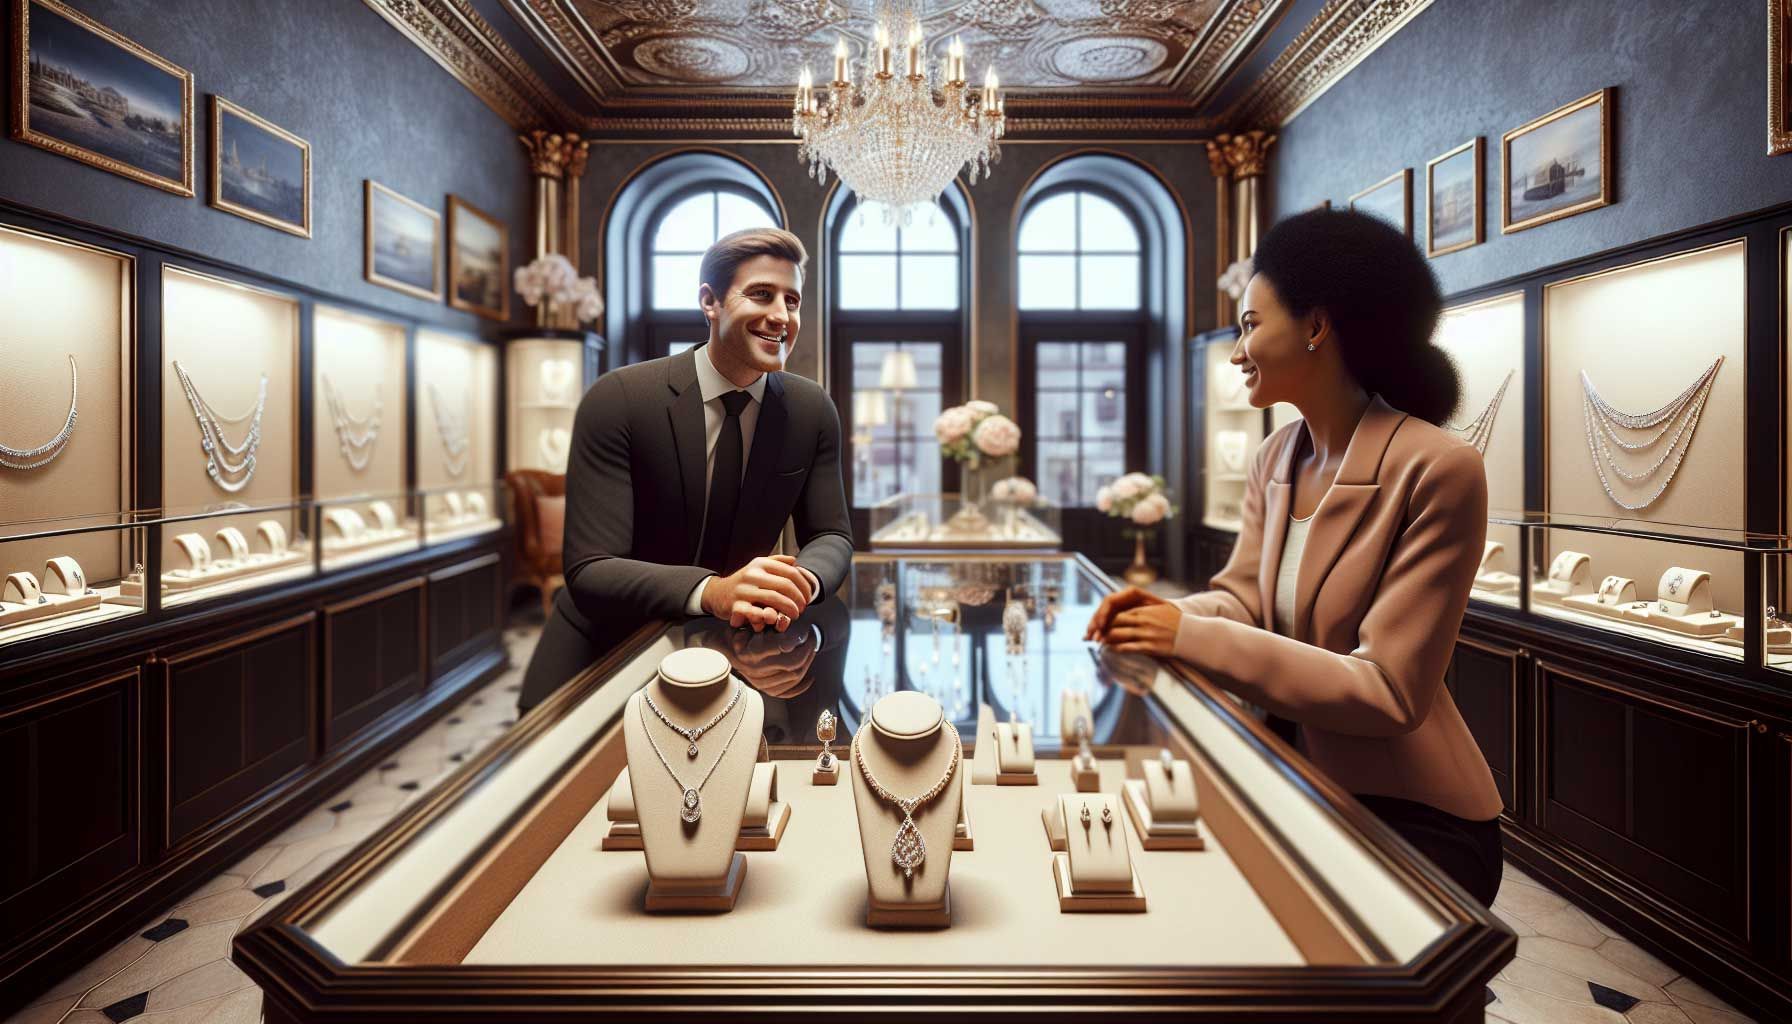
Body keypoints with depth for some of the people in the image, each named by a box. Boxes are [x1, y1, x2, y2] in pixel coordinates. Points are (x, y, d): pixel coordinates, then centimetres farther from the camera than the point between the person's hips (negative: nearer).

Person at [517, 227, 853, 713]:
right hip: (604, 650, -2)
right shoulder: (616, 400, -18)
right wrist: (711, 591, -42)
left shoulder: (813, 411, -6)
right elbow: (589, 572, -22)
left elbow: (830, 537, -3)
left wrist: (798, 583, -28)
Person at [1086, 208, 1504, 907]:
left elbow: (1389, 690, -24)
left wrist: (1191, 638, -28)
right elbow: (1241, 598, 2)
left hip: (1413, 821, -6)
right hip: (1300, 787, 6)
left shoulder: (1436, 469, -22)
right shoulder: (1278, 456, 3)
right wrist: (1165, 614, -21)